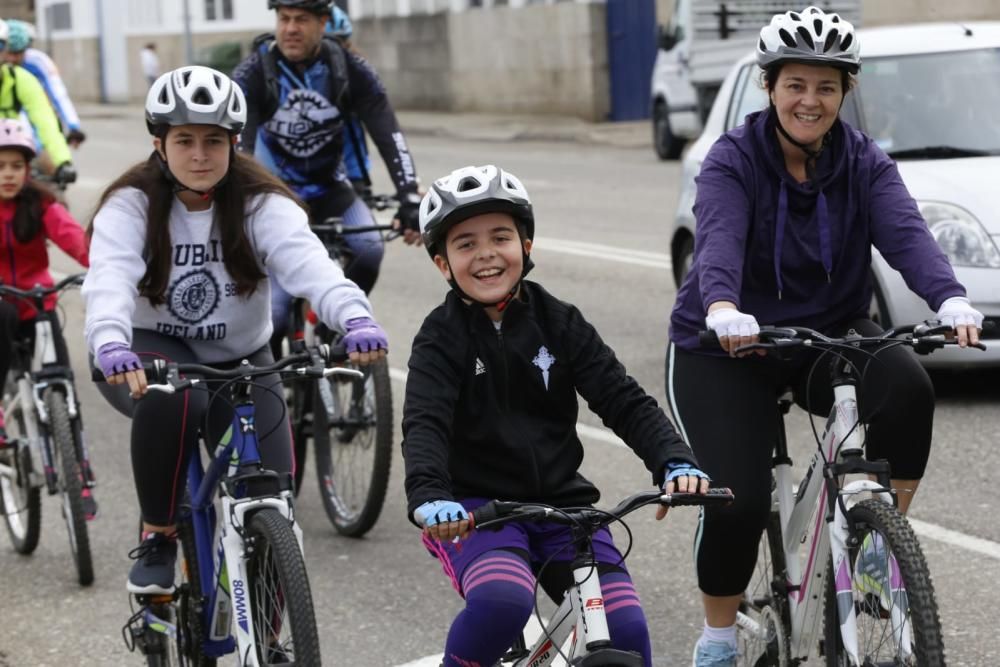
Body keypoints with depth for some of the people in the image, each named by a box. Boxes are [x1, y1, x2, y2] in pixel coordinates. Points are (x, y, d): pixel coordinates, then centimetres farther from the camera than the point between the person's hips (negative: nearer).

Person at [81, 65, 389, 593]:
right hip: (149, 353, -2)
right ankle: (156, 539, -14)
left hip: (238, 362, 2)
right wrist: (111, 347, -55)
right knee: (173, 399, -37)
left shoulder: (262, 206, -13)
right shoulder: (130, 206, -15)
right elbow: (109, 279, -33)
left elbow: (310, 263, -31)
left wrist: (355, 319, -53)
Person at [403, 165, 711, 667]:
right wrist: (428, 495, -40)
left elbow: (622, 400, -4)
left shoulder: (558, 323, 4)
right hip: (474, 508, -3)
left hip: (560, 503, 3)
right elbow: (424, 423, -19)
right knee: (504, 600, -33)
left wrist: (674, 461, -22)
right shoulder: (442, 337, -4)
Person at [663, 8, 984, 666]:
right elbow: (719, 240, -33)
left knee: (908, 387, -29)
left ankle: (883, 537, -9)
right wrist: (723, 308, -55)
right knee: (736, 499, -16)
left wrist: (951, 299, -44)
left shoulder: (865, 163, -6)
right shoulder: (733, 161, -14)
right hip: (727, 348, -2)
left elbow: (906, 233, -23)